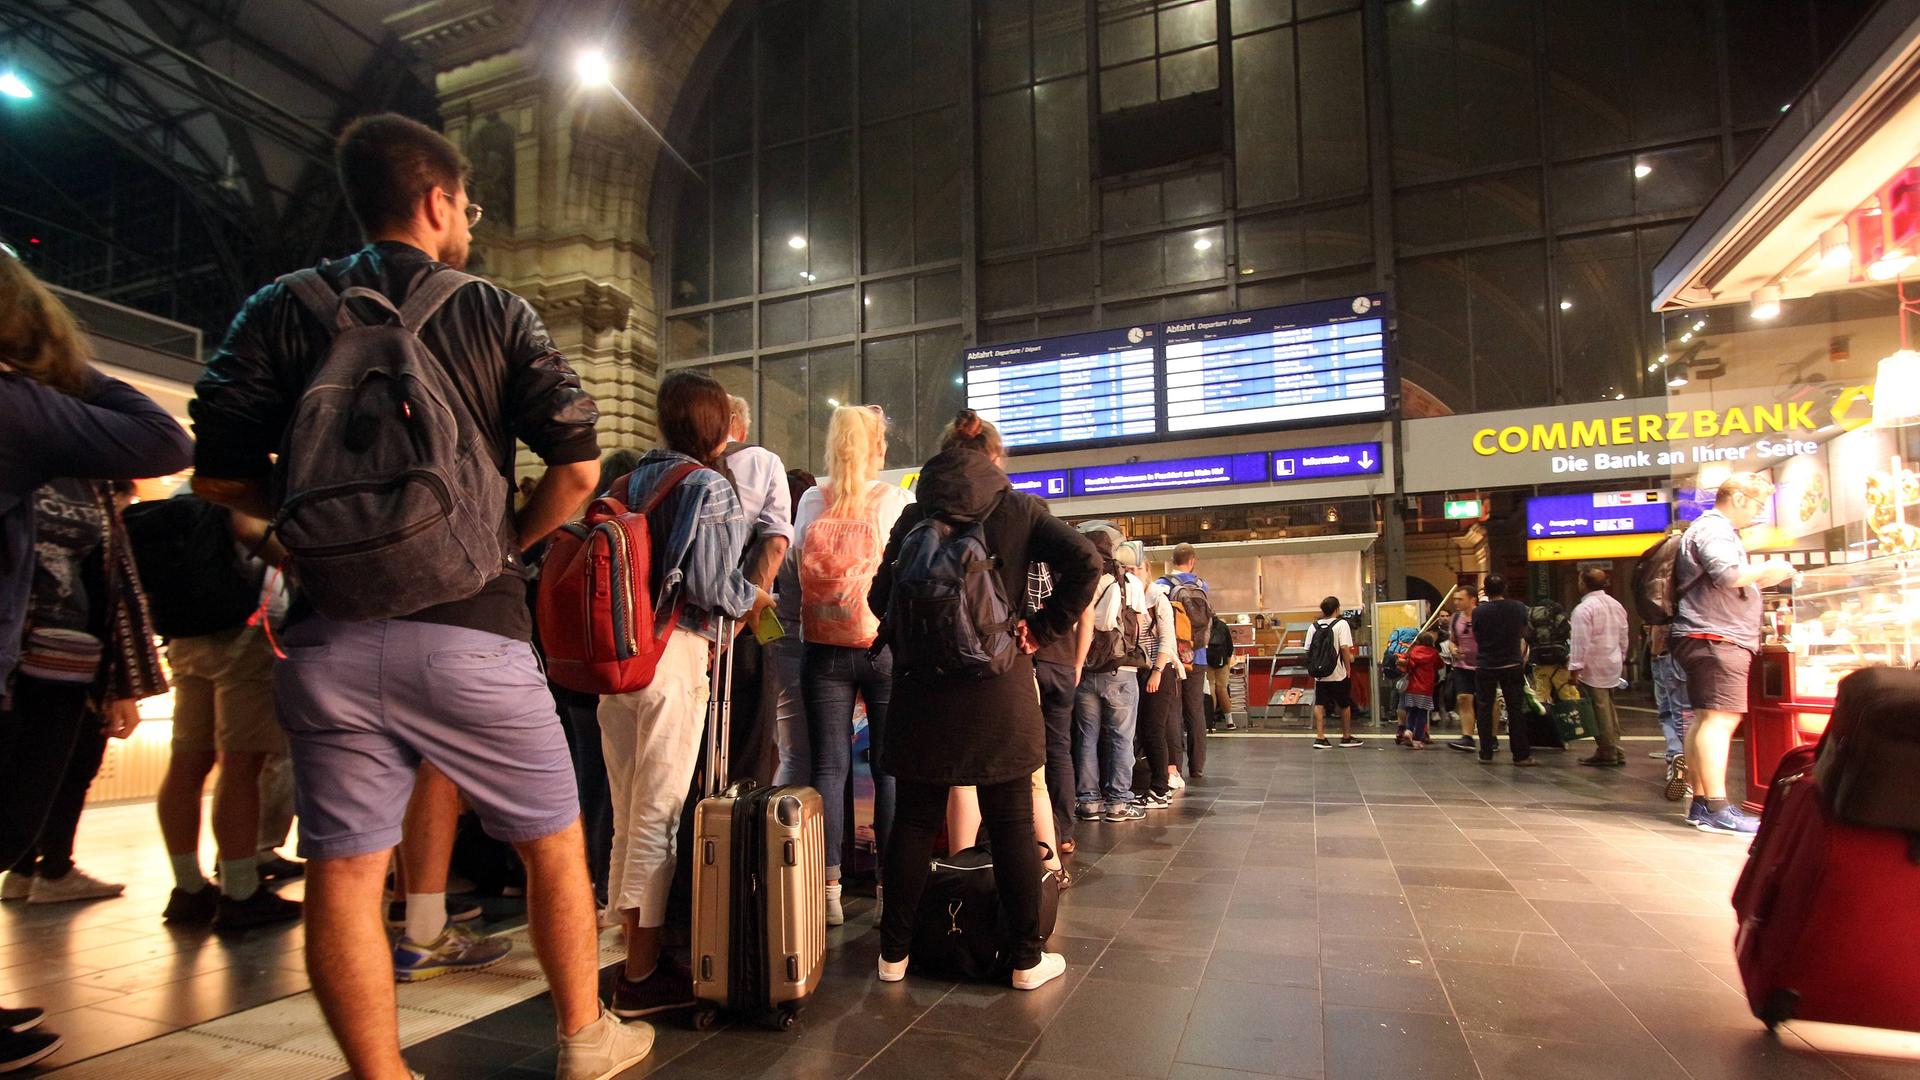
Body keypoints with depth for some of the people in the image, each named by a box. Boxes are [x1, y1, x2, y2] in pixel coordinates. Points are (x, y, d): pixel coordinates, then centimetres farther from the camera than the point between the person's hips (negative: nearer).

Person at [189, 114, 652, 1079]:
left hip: (326, 632, 3)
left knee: (342, 872, 9)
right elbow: (577, 466, -5)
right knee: (552, 842, 14)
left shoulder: (281, 310, 8)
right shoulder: (495, 313, 3)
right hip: (468, 628, -2)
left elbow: (219, 474, 3)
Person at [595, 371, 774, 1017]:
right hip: (675, 654, -7)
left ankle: (633, 953, 26)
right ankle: (643, 975, 10)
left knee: (628, 816, 14)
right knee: (658, 815, 0)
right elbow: (708, 582, -17)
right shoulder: (708, 486, -7)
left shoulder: (627, 484, 13)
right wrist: (754, 598, 2)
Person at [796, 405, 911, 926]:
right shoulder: (894, 499, -2)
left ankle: (829, 888, 7)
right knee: (890, 766, 6)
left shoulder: (811, 501, 5)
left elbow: (795, 565, 7)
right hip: (885, 644, -2)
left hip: (823, 648, 2)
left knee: (829, 766, 5)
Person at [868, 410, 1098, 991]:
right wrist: (1043, 626, -2)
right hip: (998, 687, -1)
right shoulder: (1019, 509, 2)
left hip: (923, 686, 2)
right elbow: (1085, 562, -9)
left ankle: (894, 953, 19)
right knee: (1011, 823, 7)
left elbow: (880, 595, 1)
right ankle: (1027, 958, 16)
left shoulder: (915, 515, 5)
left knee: (913, 821, 10)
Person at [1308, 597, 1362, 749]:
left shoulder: (1313, 626, 5)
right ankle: (1346, 738, 22)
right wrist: (1348, 668, -7)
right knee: (1344, 705, 12)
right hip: (1338, 673, -3)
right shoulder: (1341, 624, -8)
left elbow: (1309, 650, 3)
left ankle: (1320, 738, -2)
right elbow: (1344, 648, -16)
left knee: (1320, 705, 3)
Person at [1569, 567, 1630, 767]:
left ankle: (1607, 753, 4)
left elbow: (1580, 642, -20)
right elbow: (1623, 636, 15)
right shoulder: (1616, 605, 9)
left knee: (1600, 711, -1)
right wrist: (1621, 658, 24)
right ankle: (1615, 751, 22)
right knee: (1609, 709, 17)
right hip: (1613, 665, 8)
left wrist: (1575, 667, -17)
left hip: (1593, 668, -8)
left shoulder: (1584, 608, -17)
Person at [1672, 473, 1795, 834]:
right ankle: (1717, 810, -19)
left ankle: (1700, 803, 14)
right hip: (1717, 639, -12)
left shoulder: (1716, 530, 25)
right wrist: (1766, 570, -8)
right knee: (1720, 720, -15)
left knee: (1705, 720, 10)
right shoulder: (1713, 529, -9)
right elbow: (1729, 575, -25)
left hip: (1710, 639, 12)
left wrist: (1759, 581, 20)